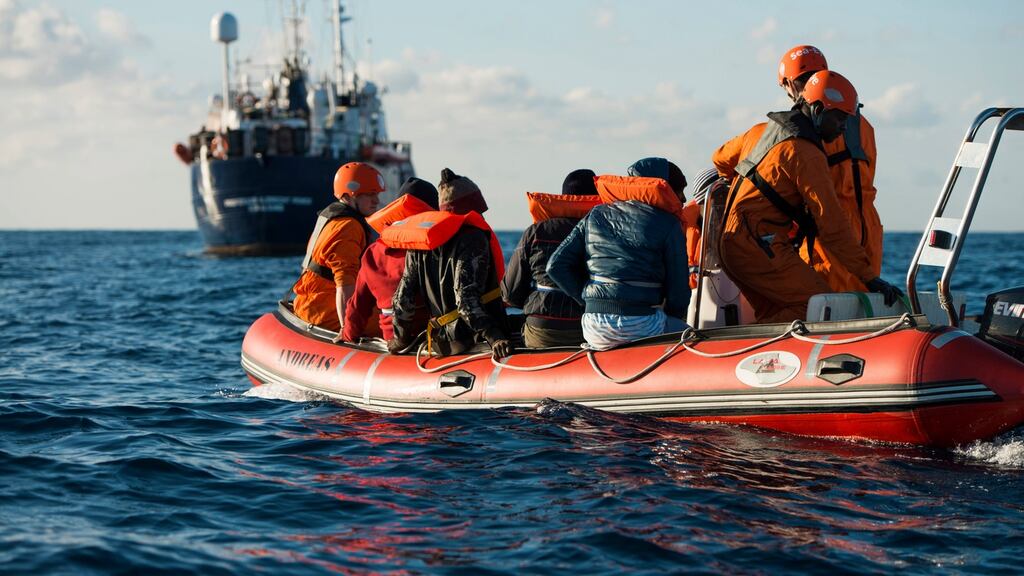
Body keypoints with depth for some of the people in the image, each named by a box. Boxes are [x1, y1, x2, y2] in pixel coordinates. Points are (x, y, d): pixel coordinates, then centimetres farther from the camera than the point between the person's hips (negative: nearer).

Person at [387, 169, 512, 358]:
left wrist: (401, 339, 24)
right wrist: (493, 335, -24)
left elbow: (403, 297, 13)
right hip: (473, 340, -8)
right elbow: (466, 297, -19)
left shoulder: (419, 245, 12)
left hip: (440, 344, 8)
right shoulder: (473, 238, -8)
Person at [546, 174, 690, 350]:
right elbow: (678, 289, 2)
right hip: (643, 325, -4)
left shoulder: (595, 215, 17)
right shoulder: (668, 223, 5)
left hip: (594, 325, 4)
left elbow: (556, 266, 10)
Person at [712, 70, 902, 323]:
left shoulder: (763, 129, 13)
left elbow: (721, 159, 32)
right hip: (760, 246, -10)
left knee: (774, 318, 15)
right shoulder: (807, 154, -13)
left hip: (730, 245, 10)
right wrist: (869, 277, -13)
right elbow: (832, 225, -16)